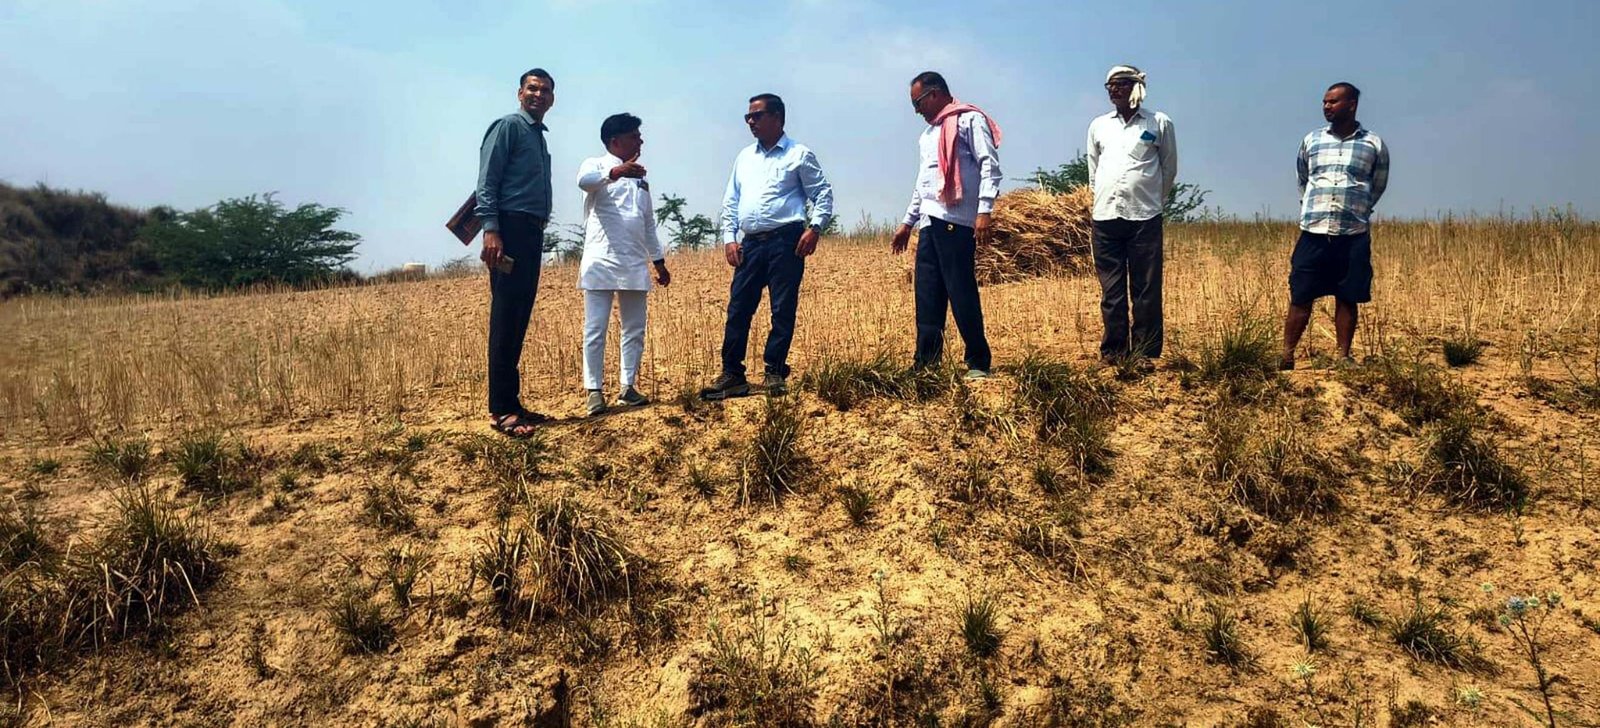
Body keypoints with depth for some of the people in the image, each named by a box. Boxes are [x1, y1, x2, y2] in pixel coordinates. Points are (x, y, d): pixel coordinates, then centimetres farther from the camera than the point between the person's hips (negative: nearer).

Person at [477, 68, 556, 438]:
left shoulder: (540, 137, 23)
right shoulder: (508, 126, -3)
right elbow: (487, 179, -11)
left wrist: (538, 231, 17)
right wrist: (491, 229, -22)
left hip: (532, 233, 9)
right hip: (510, 229, -9)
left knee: (519, 320, 8)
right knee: (505, 319, -10)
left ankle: (512, 403, 12)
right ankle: (501, 410, -10)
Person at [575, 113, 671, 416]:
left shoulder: (640, 178, 20)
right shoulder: (596, 165, 1)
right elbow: (584, 180, -25)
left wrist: (659, 261, 21)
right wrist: (615, 172, -43)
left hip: (635, 265, 6)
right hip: (601, 262, -6)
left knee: (635, 329, 6)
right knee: (595, 330, -4)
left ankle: (627, 387, 14)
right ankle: (594, 390, 1)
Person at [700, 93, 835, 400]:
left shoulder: (799, 155, 2)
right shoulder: (744, 157, 18)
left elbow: (824, 194, 0)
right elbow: (730, 201, 19)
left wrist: (815, 228, -14)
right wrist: (728, 237, 8)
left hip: (785, 242, -5)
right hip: (750, 243, 5)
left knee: (783, 310, -2)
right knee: (738, 309, 1)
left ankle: (775, 374, 7)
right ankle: (732, 376, 6)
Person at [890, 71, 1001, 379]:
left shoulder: (969, 120, 0)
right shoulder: (929, 133, 26)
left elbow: (990, 166, -9)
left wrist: (984, 211, -20)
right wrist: (907, 223, 27)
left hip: (956, 222, -8)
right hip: (929, 224, 8)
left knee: (961, 294, -7)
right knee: (927, 299, 5)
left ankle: (978, 363, 1)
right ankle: (925, 364, 9)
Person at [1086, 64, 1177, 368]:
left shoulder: (1159, 123, 4)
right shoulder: (1098, 126, 12)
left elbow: (1169, 169, 12)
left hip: (1144, 218, -2)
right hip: (1105, 217, 3)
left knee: (1146, 289, -2)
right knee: (1111, 289, 4)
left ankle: (1145, 352, 2)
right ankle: (1113, 350, 11)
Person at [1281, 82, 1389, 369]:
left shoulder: (1375, 146, 3)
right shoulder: (1311, 141, 8)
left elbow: (1378, 187, 16)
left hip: (1354, 237, -1)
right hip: (1313, 234, 1)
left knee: (1347, 300, 4)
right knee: (1300, 297, 0)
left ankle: (1344, 357, 13)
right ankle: (1287, 356, 6)